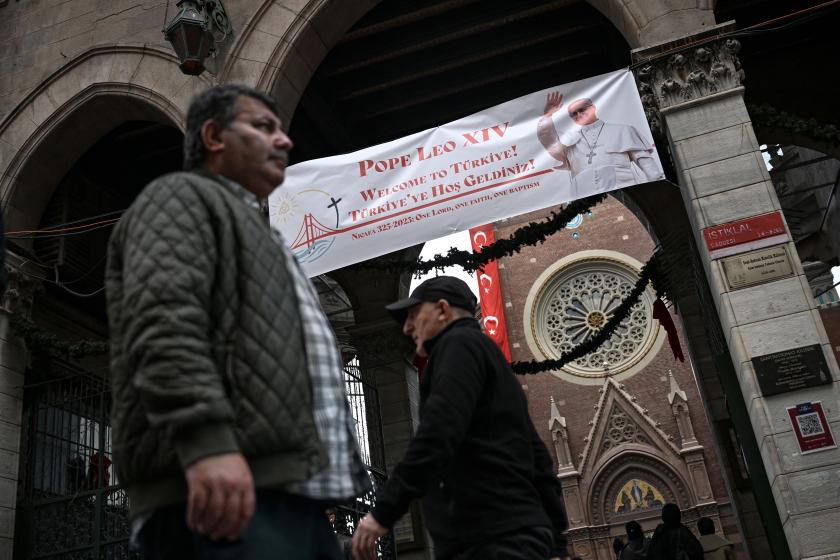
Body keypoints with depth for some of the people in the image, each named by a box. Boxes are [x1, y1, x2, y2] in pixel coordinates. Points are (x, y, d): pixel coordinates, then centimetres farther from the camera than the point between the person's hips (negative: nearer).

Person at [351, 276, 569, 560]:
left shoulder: (460, 342, -1)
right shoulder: (490, 361, 28)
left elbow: (439, 431, -18)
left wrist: (384, 510, -20)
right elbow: (536, 458, 24)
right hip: (513, 534, 10)